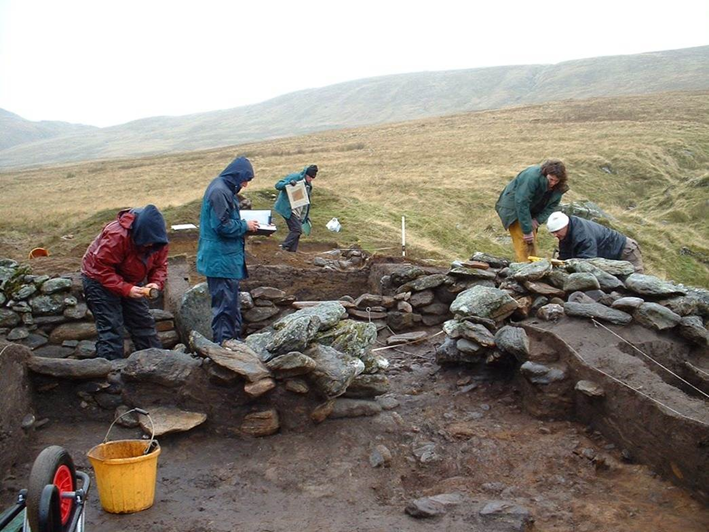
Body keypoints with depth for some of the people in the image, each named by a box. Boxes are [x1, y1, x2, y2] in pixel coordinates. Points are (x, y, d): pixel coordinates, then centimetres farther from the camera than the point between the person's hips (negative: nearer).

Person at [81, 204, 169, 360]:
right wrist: (126, 289, -37)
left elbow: (160, 265, -4)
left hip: (130, 281, 6)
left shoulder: (157, 239, -14)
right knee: (111, 327, -13)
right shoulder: (116, 236, -34)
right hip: (99, 279, -6)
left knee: (144, 323, 8)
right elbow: (102, 269, -31)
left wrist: (157, 283, -25)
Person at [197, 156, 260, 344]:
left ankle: (234, 339, 29)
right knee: (225, 303, -5)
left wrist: (245, 226, 9)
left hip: (228, 258, 11)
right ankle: (224, 343, 1)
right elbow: (222, 225, -22)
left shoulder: (225, 189, 15)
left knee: (232, 301, 18)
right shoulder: (219, 191, -18)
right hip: (221, 260, -11)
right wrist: (245, 226, -10)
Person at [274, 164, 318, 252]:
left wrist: (307, 217, 18)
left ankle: (292, 251, 13)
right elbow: (278, 185, -15)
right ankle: (284, 247, -9)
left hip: (298, 212, 8)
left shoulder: (308, 185, 12)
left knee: (295, 231, 6)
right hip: (288, 209, -8)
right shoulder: (294, 177, -11)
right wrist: (289, 183, -33)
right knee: (297, 229, -17)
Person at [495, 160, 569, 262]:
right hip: (513, 209, -7)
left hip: (531, 211, 7)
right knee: (522, 242, -16)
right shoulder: (532, 177, -33)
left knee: (532, 242, 7)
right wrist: (527, 230, -33)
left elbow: (551, 206, -3)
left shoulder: (559, 188, -11)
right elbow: (521, 203, -35)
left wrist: (537, 220, -22)